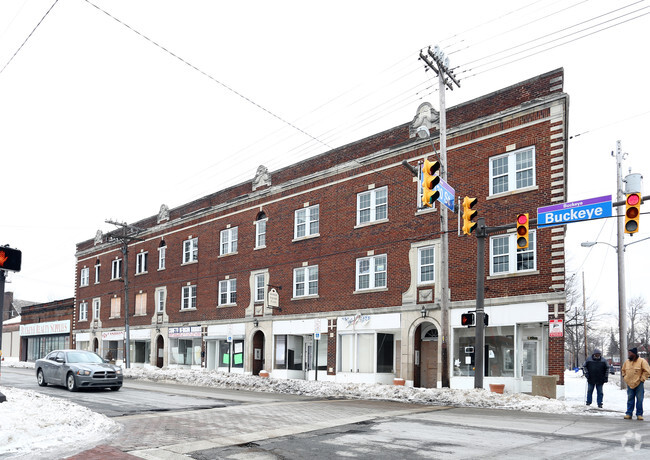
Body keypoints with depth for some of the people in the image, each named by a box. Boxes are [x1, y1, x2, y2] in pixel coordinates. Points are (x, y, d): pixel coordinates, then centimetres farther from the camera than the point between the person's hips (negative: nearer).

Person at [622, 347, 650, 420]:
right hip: (630, 384, 4)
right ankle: (629, 413, 11)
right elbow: (623, 370, 23)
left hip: (639, 384, -4)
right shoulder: (627, 362, 10)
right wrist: (625, 377, 11)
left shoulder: (642, 361, -6)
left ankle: (639, 414, 7)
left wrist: (642, 379, -9)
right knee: (630, 399, 7)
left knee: (639, 399, -1)